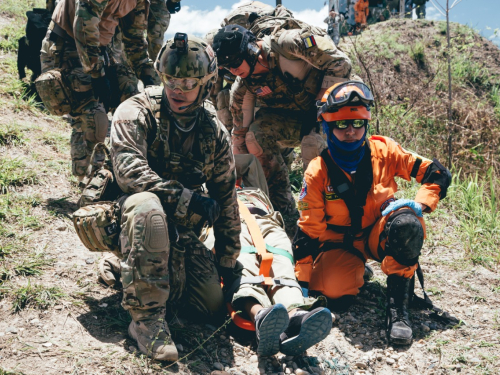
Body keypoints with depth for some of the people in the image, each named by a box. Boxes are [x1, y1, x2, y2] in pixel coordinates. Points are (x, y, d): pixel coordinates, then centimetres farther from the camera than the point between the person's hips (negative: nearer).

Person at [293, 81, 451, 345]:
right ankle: (357, 271, 9)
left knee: (407, 223, -34)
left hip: (380, 234, 0)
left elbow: (438, 174, -6)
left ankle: (397, 309, -28)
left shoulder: (384, 151, -11)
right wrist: (303, 281, -10)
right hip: (341, 243, 0)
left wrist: (419, 204, -25)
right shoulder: (318, 172, -13)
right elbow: (308, 229, -9)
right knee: (333, 288, -29)